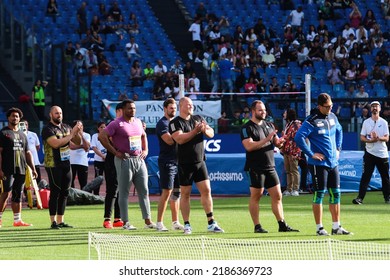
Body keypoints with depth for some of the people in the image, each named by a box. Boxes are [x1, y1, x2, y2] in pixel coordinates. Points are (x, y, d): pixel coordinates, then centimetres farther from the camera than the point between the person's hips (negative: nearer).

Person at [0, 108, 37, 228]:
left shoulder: (22, 135, 20)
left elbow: (27, 153, 23)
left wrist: (33, 168, 14)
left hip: (21, 170, 6)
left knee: (18, 195, 7)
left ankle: (17, 220, 9)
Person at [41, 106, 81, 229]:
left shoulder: (66, 127, 13)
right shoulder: (48, 129, -8)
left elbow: (77, 141, 16)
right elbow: (55, 143, -22)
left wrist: (78, 131, -4)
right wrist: (71, 134, -19)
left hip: (66, 164, 7)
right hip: (53, 165, -7)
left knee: (64, 193, 7)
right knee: (55, 193, -8)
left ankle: (60, 221, 13)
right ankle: (53, 222, -7)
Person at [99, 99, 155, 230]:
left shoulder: (138, 121, 12)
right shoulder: (116, 124, -9)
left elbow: (143, 136, 30)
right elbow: (102, 136, -15)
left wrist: (145, 150, 15)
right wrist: (115, 152, -14)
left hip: (139, 159, 7)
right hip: (124, 160, -7)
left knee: (144, 191, 6)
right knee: (124, 192, -1)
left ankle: (148, 221, 10)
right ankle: (125, 222, 3)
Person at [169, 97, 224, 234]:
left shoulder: (198, 119, 10)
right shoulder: (175, 123, -6)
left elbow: (211, 133, 7)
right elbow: (180, 139, -21)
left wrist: (205, 130, -15)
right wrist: (195, 131, -25)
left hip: (200, 162, 4)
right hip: (185, 164, -4)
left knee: (206, 190, -1)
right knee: (185, 194, 1)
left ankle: (211, 223, 2)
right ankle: (187, 225, 7)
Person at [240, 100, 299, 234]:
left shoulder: (269, 125, 14)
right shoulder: (247, 128, -7)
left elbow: (276, 142, 19)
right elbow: (249, 146, -19)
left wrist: (280, 141, -6)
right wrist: (266, 140, -24)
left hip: (270, 167, 6)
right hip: (256, 168, -6)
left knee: (277, 196, 4)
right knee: (255, 196, -1)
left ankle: (282, 225, 7)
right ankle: (257, 226, 3)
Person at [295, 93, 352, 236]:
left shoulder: (332, 117, 8)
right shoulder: (312, 121, -14)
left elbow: (339, 131, 28)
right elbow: (298, 137, -21)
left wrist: (338, 148, 17)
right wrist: (311, 154, -18)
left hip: (333, 163, 7)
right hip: (319, 164, -7)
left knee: (335, 194, 9)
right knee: (319, 195, -2)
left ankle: (336, 227, 16)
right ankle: (319, 228, 5)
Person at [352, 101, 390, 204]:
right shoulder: (366, 122, 6)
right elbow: (362, 138, 2)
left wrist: (378, 138, -24)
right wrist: (371, 140, -17)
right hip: (370, 153, -1)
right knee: (366, 176, -9)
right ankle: (360, 197, -13)